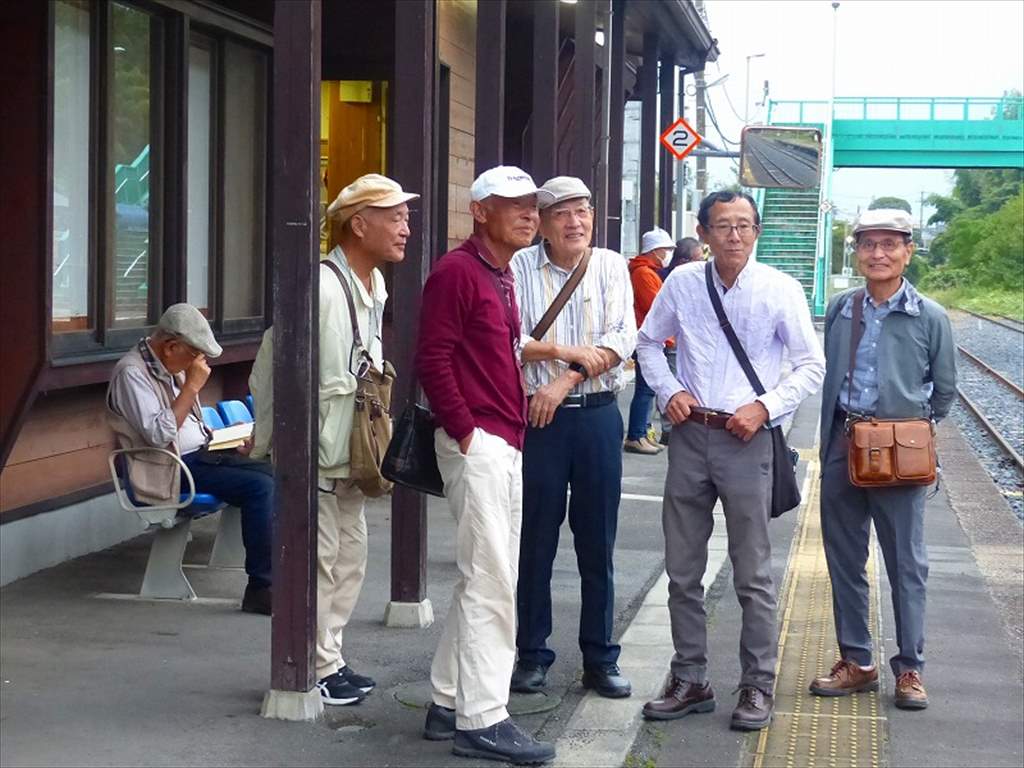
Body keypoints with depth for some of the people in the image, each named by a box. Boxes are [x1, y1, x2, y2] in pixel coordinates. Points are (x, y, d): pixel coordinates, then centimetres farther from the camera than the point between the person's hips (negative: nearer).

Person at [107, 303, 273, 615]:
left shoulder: (172, 366, 15)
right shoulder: (131, 373, -14)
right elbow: (158, 433, -25)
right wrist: (192, 387, -20)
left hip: (199, 454, 9)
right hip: (169, 471, -9)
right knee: (259, 486, -24)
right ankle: (260, 588, -20)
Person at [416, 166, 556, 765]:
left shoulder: (501, 275, 17)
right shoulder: (457, 271, -11)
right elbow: (433, 359, -17)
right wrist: (465, 431, -17)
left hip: (505, 445, 10)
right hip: (477, 443, -10)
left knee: (484, 580, 13)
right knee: (490, 582, -8)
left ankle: (449, 704, 22)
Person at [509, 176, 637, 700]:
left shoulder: (611, 267, 6)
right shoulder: (519, 268, 0)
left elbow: (623, 340, -5)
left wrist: (565, 381, -14)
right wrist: (564, 351, -15)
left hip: (597, 415, 2)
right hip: (538, 417, -1)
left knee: (598, 543, 7)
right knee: (535, 540, 4)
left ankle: (600, 659, 16)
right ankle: (532, 655, 16)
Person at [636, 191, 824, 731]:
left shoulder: (780, 290, -5)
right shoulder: (682, 282, 2)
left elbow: (811, 366, 0)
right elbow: (649, 342, 16)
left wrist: (765, 406, -12)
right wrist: (669, 391, 1)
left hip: (747, 440, -3)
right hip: (690, 436, 3)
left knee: (753, 576, 4)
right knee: (682, 572, 10)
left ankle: (757, 686, 16)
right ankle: (689, 681, 23)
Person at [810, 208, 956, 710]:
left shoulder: (929, 317, -3)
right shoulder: (840, 310, 6)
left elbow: (944, 390, 6)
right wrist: (832, 439, 12)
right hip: (843, 448, 4)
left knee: (907, 564, 4)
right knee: (844, 559, 10)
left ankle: (909, 669, 15)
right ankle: (856, 662, 23)